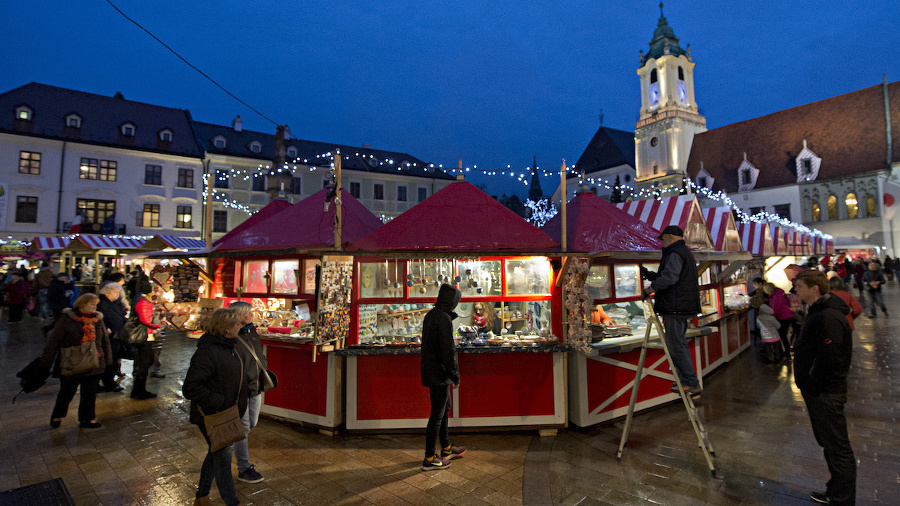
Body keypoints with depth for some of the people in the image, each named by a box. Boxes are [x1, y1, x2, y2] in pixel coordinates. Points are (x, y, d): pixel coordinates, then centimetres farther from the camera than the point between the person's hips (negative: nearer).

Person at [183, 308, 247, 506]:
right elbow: (190, 388, -26)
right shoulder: (207, 352, -26)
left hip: (225, 413, 10)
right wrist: (219, 402, -26)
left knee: (216, 453, 22)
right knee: (223, 456, 1)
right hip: (210, 415, -10)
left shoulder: (228, 346, 4)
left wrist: (240, 405, 17)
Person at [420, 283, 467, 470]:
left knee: (444, 408, 21)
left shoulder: (430, 315, 9)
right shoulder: (444, 318, -21)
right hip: (439, 374, -10)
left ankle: (446, 449, 36)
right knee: (437, 415, 1)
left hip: (431, 371, 10)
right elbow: (448, 350, -22)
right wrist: (456, 376, -14)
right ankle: (429, 459, 12)